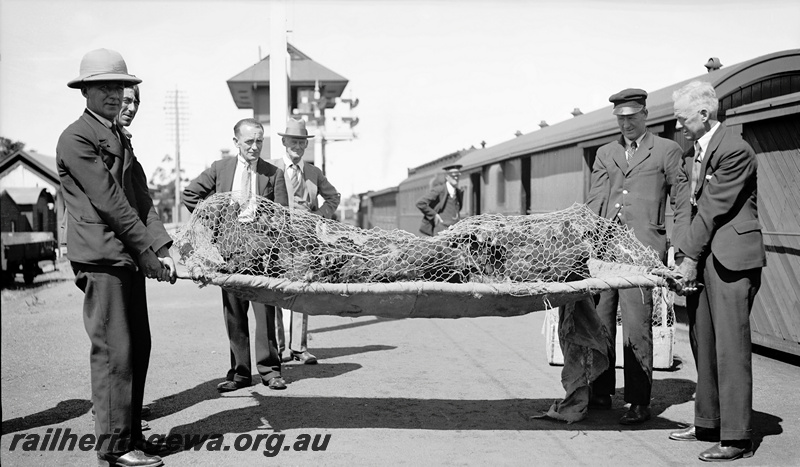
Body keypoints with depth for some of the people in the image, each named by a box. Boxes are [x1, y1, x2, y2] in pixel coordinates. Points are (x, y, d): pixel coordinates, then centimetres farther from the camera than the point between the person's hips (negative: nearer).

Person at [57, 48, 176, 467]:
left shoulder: (119, 138, 20)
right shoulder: (76, 138, -8)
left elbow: (141, 197, 13)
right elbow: (110, 202, -14)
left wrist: (162, 250, 2)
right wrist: (148, 252, -13)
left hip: (129, 259, 9)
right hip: (101, 258, -9)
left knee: (138, 348, 12)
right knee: (114, 352, -6)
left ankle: (130, 433, 22)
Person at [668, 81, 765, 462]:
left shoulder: (734, 150, -13)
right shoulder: (691, 154, 14)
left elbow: (713, 209, -15)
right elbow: (686, 206, 9)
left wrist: (691, 257, -11)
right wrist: (683, 255, -2)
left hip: (730, 258, -9)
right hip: (700, 257, 9)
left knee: (730, 346, -7)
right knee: (702, 342, 13)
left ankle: (736, 438, 0)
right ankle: (707, 424, 24)